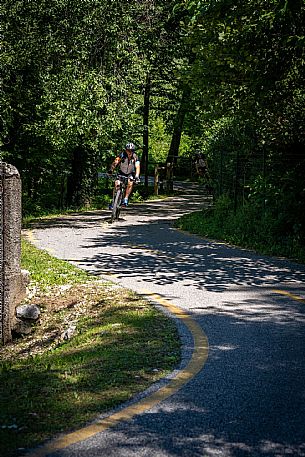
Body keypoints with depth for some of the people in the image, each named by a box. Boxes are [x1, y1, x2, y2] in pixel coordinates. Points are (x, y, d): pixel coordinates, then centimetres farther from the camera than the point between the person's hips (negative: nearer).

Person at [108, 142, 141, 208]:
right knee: (117, 184, -20)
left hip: (130, 173, 0)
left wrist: (137, 176, -48)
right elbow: (115, 162, -36)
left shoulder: (135, 157, -21)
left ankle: (126, 199, -18)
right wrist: (111, 170, -53)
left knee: (130, 183, -28)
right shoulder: (122, 155, -23)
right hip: (121, 172, 0)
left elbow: (137, 167, -32)